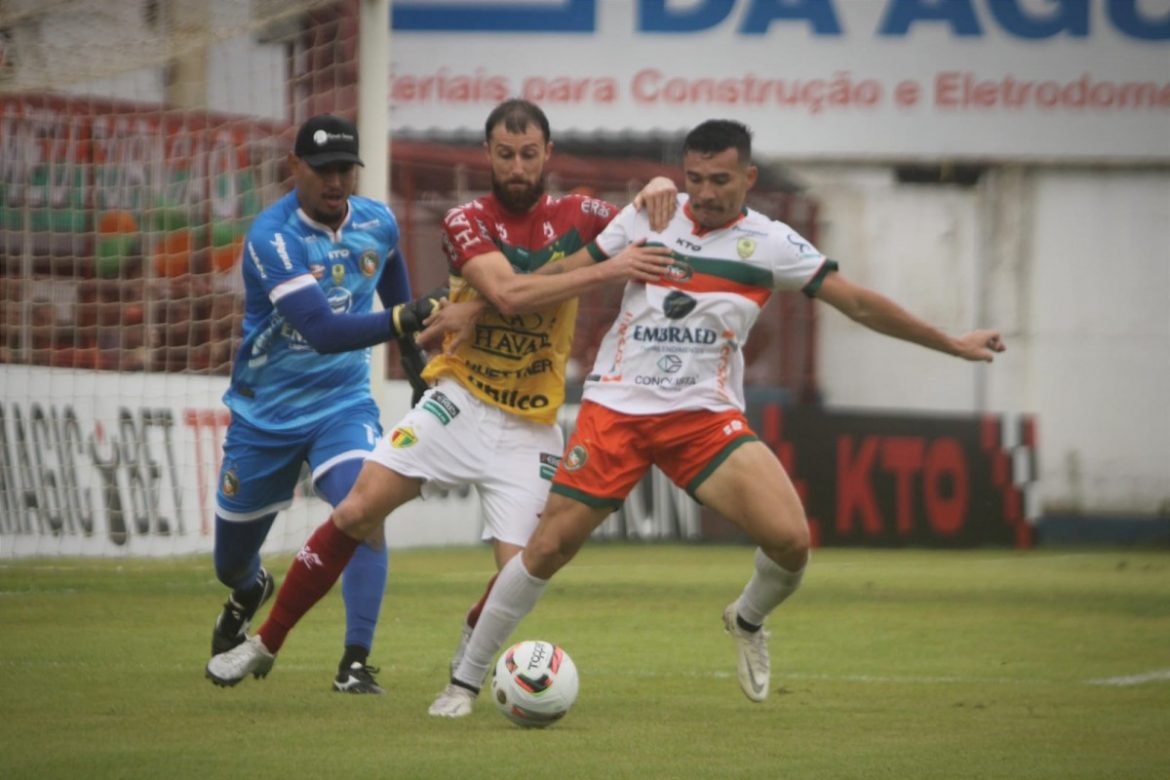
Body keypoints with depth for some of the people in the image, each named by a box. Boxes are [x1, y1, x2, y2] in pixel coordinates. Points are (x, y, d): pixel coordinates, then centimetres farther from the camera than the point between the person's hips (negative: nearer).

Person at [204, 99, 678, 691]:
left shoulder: (576, 216, 2)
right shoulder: (466, 222, -4)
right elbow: (507, 293, -21)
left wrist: (659, 191, -16)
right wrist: (607, 269, -27)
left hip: (529, 428, 1)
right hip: (459, 403, -1)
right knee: (357, 511, -13)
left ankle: (470, 645, 23)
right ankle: (266, 643, 2)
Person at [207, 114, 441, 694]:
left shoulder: (377, 223, -5)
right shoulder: (273, 237, -24)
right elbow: (321, 331, -35)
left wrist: (410, 348, 26)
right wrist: (399, 319, -46)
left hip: (344, 405, 2)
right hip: (266, 414, -2)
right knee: (232, 563, 13)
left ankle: (355, 663, -20)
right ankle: (248, 594, 52)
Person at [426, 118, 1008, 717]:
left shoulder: (771, 244, 0)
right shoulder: (646, 217, 2)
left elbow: (860, 304, 4)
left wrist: (952, 344, 5)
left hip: (705, 415, 0)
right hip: (615, 407, 0)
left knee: (790, 540, -18)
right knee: (547, 548, -6)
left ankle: (747, 621, 16)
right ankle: (466, 680, 9)